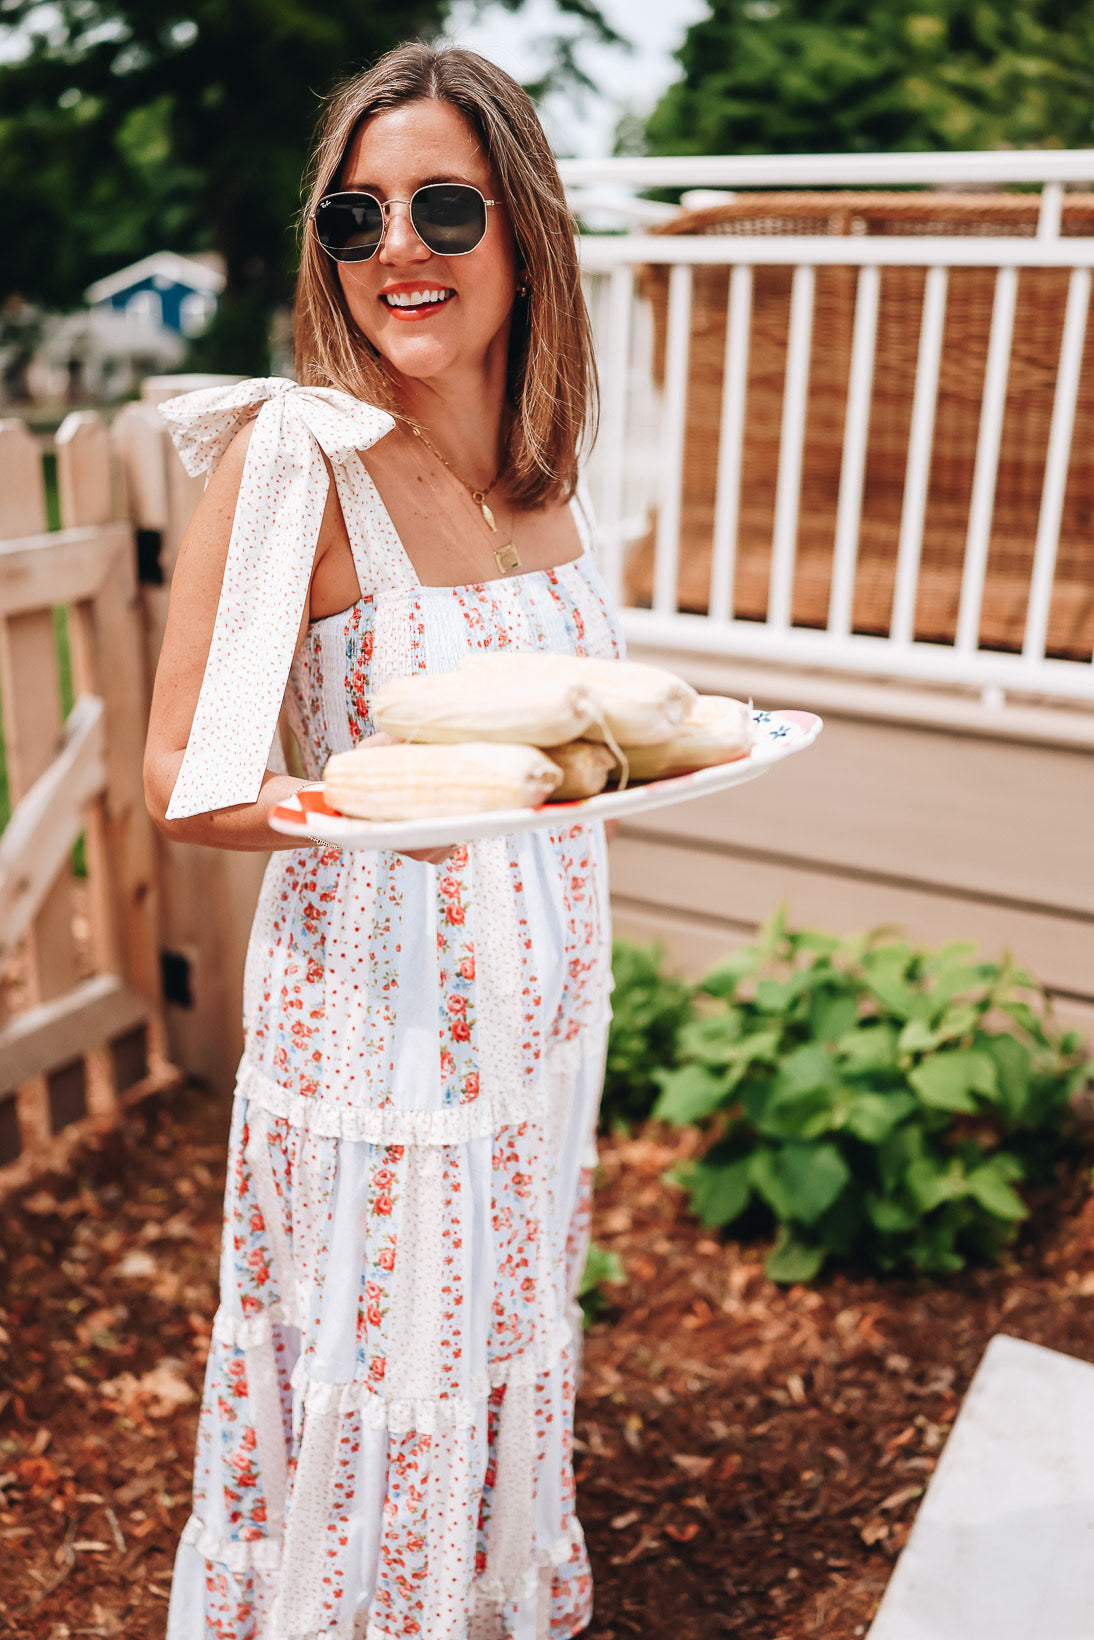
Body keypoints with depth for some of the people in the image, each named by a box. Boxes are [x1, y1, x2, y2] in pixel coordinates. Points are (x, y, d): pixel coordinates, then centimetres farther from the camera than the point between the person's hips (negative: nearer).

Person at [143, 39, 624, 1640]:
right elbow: (181, 776, -17)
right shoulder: (289, 454, -18)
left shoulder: (534, 455, 2)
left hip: (543, 986, 7)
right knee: (370, 1401, 11)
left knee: (510, 1355, 25)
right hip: (374, 1004, -6)